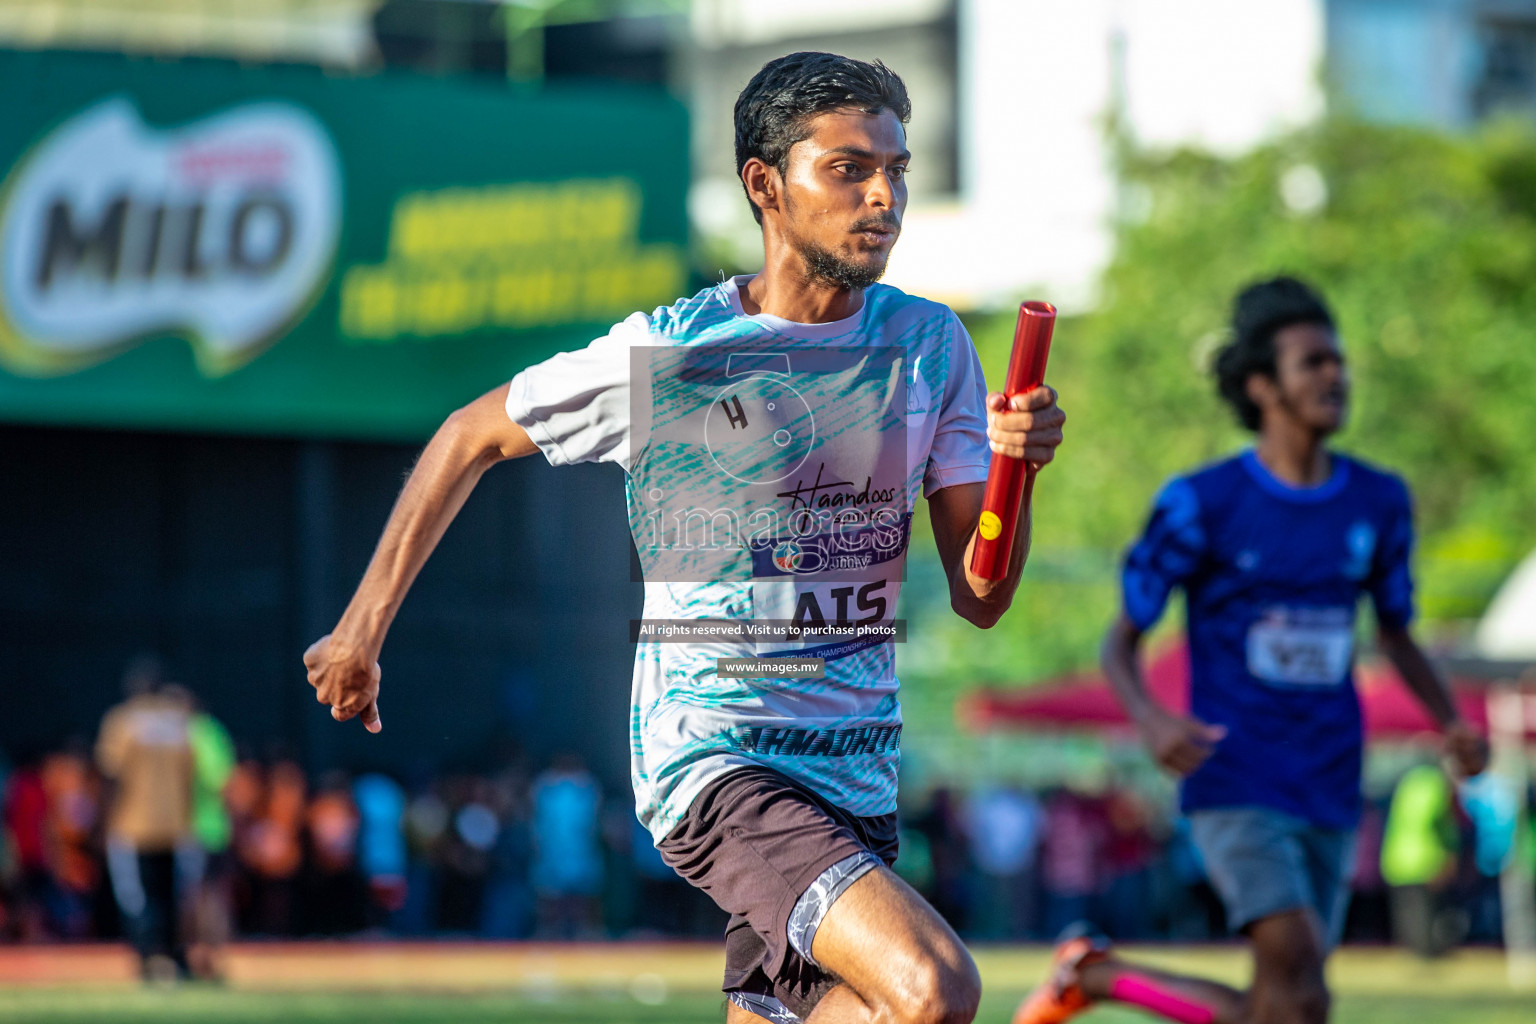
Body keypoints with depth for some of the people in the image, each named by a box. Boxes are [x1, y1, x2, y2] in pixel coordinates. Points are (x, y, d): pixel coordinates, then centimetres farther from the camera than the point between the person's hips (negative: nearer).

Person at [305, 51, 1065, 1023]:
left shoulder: (931, 343, 5)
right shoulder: (669, 355, -9)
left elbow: (980, 597, 3)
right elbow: (470, 439, 6)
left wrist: (1015, 466, -17)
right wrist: (362, 629, 9)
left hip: (859, 778, 6)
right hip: (716, 755, -6)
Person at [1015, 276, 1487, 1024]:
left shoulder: (1378, 502, 8)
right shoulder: (1201, 504, -5)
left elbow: (1395, 632, 22)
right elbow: (1121, 641, 0)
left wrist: (1451, 722, 3)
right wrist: (1152, 722, -22)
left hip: (1330, 797, 5)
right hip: (1236, 788, -5)